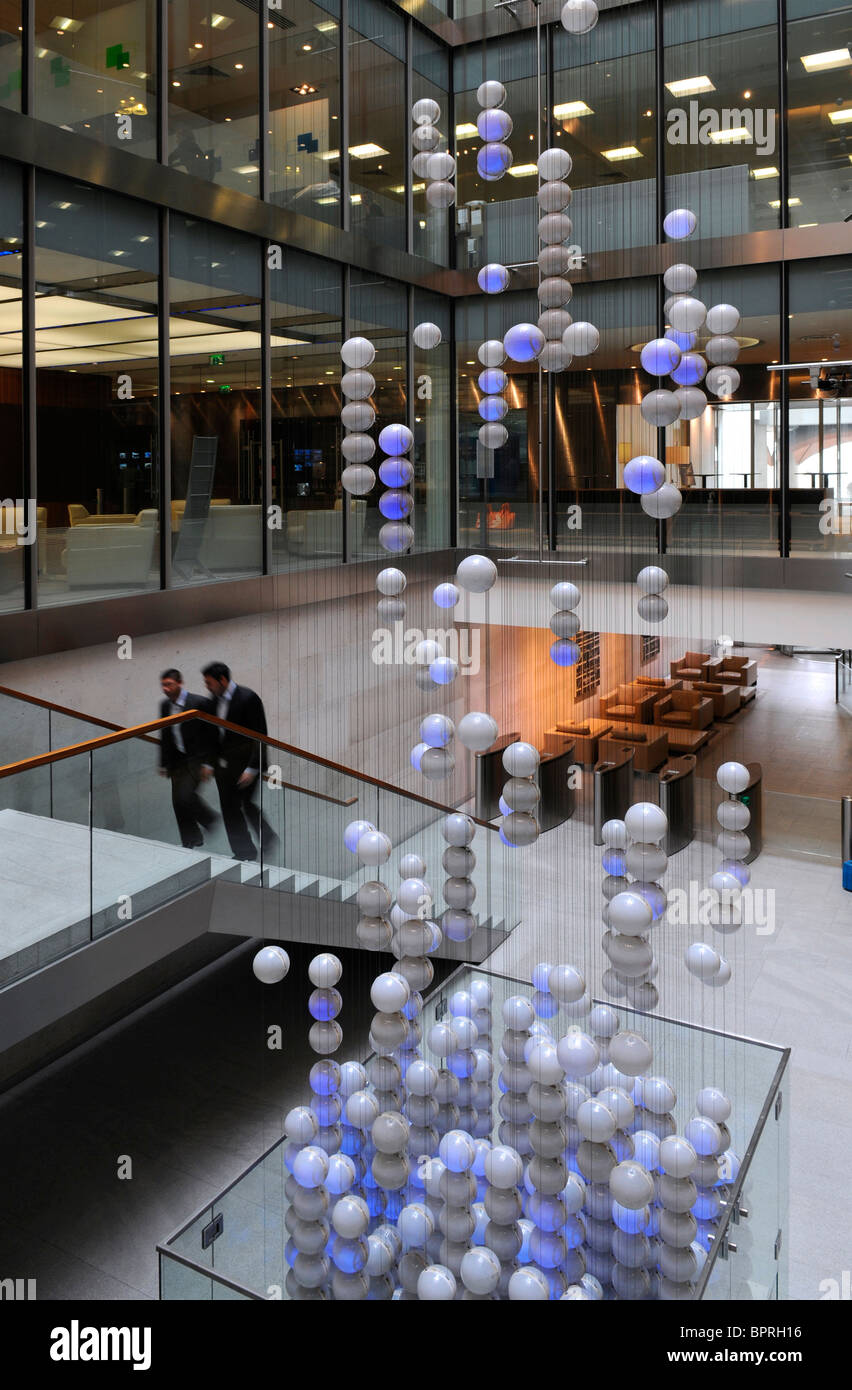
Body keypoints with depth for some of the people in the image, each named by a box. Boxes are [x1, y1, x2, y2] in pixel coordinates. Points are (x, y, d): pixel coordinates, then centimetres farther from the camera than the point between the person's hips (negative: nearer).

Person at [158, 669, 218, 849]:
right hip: (177, 760, 6)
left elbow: (211, 735, -12)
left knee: (185, 796, -18)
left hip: (196, 759, -6)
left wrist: (207, 764, -14)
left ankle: (211, 821, 8)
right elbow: (165, 737, 15)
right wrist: (163, 764, 14)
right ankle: (190, 842, 18)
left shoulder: (199, 702, -14)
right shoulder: (165, 705, 6)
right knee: (178, 801, 4)